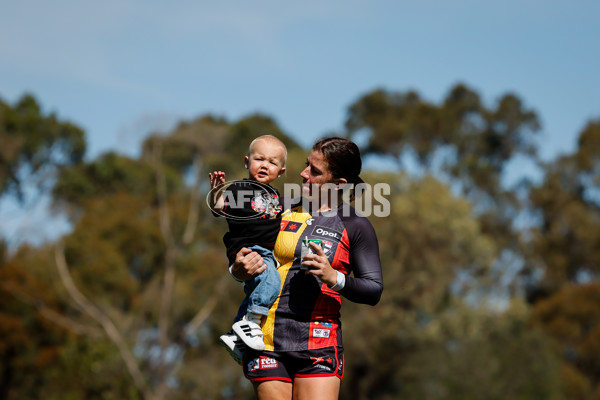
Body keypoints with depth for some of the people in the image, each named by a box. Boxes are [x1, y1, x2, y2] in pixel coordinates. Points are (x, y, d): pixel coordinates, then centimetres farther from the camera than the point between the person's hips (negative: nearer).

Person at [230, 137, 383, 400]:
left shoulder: (355, 226, 3)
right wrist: (238, 270, -5)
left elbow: (374, 291, -1)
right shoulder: (283, 211, 11)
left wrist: (334, 278, -18)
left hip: (318, 347, -2)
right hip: (266, 341, 3)